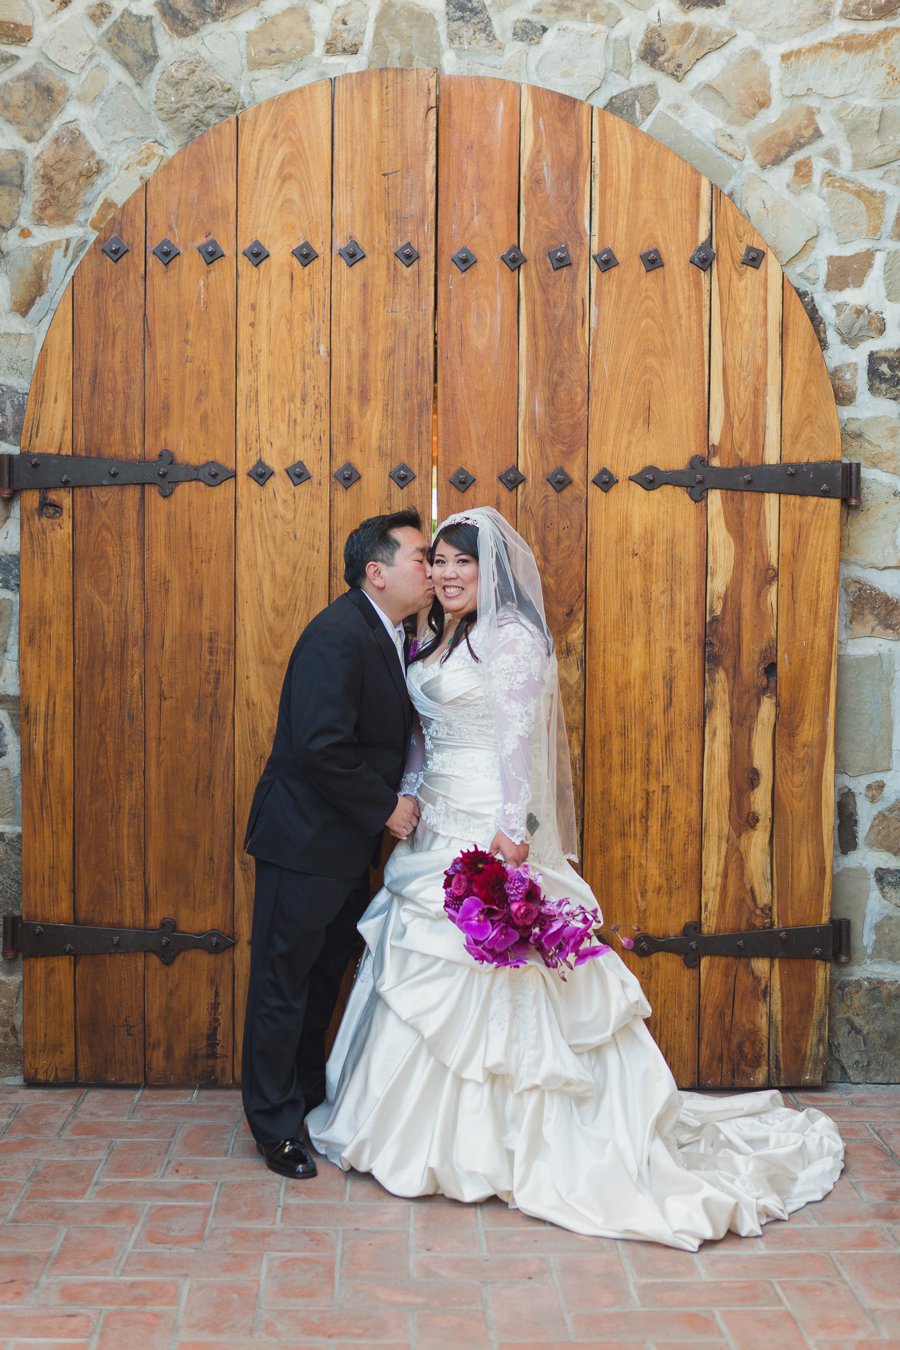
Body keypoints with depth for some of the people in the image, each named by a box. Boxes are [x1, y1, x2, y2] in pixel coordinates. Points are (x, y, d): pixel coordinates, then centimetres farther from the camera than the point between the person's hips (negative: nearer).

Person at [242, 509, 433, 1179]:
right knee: (284, 982, 5)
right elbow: (323, 745, -28)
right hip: (305, 839, -9)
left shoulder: (397, 638, 9)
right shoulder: (337, 635, -21)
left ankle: (309, 1097, 36)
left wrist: (401, 802, 3)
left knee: (324, 978, 20)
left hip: (350, 845, 9)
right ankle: (277, 1123, 18)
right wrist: (386, 807, -18)